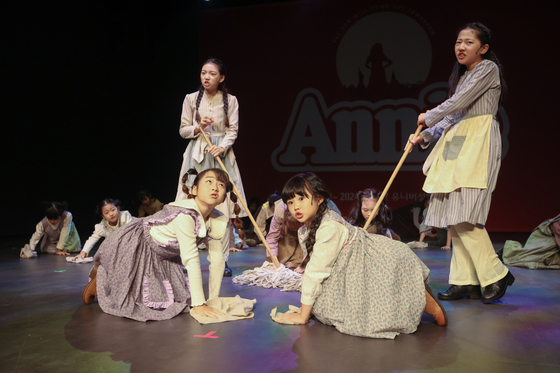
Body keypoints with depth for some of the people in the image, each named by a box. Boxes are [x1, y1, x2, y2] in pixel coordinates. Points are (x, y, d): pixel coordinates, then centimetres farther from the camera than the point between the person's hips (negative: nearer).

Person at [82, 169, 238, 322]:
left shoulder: (217, 221, -14)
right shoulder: (184, 215, -38)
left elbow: (217, 260, -9)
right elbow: (191, 259, -37)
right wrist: (199, 305, -33)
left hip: (163, 255, 7)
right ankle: (100, 276, 26)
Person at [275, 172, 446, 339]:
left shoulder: (330, 227, -31)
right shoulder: (303, 232, -2)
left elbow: (316, 272, -29)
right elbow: (312, 269, 6)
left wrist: (303, 316, -22)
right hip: (353, 272, 9)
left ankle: (424, 300, 9)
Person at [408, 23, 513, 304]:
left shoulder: (488, 68, -2)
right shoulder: (462, 76, 24)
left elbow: (456, 104, -10)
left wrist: (429, 117, 4)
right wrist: (425, 136, 7)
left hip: (478, 144, -9)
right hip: (458, 146, 9)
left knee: (463, 215, -16)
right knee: (454, 216, 2)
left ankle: (496, 274, -2)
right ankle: (465, 281, 6)